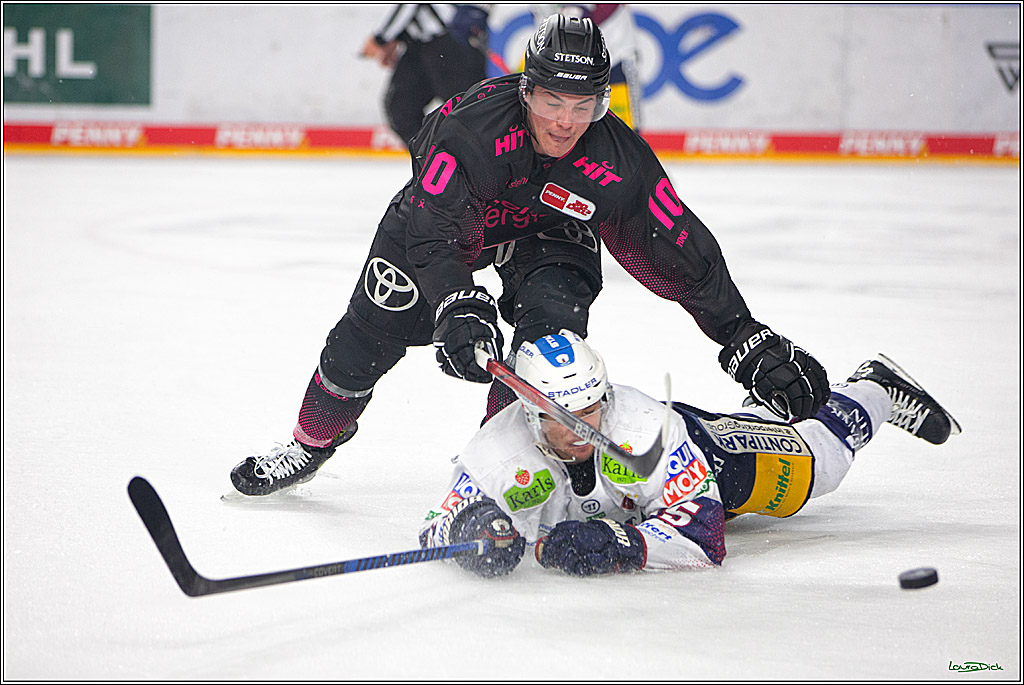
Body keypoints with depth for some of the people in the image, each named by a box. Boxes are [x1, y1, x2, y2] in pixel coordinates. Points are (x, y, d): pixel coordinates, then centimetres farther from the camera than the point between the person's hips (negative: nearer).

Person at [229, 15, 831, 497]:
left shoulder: (620, 160, -32)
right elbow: (430, 232, -42)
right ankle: (312, 442, 24)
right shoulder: (471, 125, -39)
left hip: (551, 232, 1)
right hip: (449, 215, -1)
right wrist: (457, 306, -59)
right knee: (375, 326, -1)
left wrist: (751, 342, -23)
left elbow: (680, 254, -23)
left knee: (553, 323, -26)